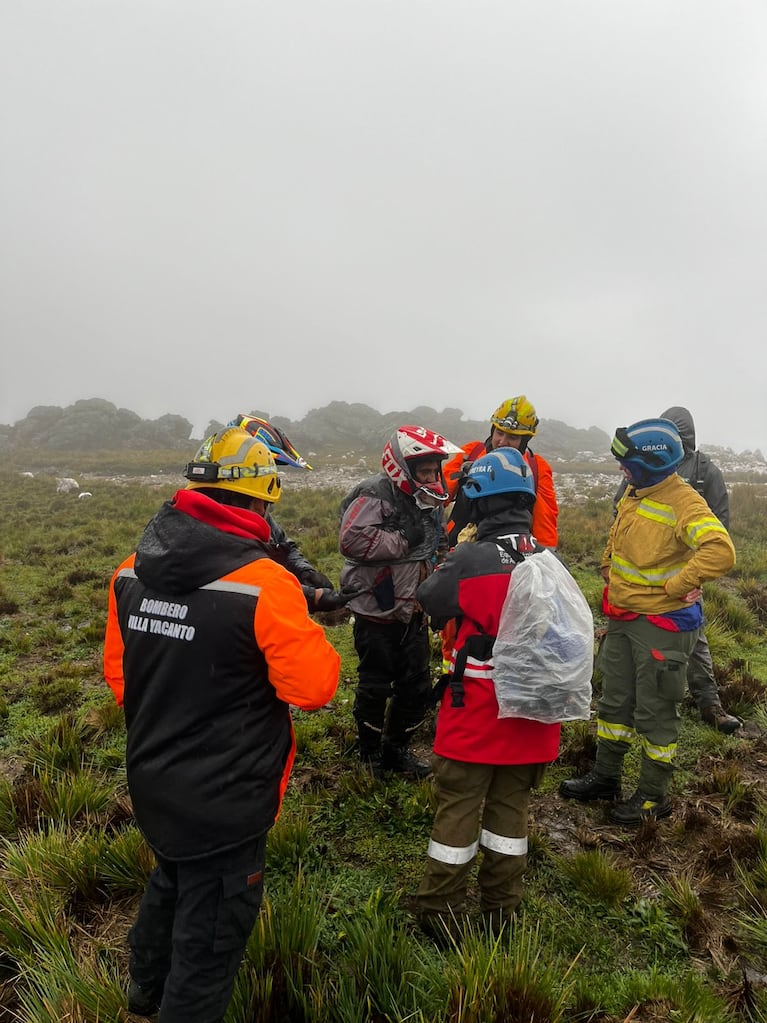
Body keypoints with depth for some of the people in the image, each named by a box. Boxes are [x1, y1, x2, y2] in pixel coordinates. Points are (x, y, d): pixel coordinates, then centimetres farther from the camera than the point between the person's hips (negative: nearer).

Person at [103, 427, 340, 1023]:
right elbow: (315, 687, -23)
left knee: (171, 883, 33)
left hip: (152, 782, 8)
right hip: (226, 800, -7)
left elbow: (118, 675, 5)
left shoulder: (131, 571, -5)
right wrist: (304, 628, -5)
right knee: (212, 927, 15)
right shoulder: (266, 583, -26)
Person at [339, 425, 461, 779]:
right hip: (377, 613, -7)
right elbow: (352, 539, -32)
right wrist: (403, 540, -25)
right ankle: (370, 754, 27)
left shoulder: (430, 502, 10)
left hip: (413, 613, 8)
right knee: (375, 686, 7)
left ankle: (397, 748, 32)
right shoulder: (375, 494, -16)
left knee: (417, 687, 13)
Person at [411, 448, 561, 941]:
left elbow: (429, 600, -4)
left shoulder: (471, 559, -20)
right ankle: (500, 913, 33)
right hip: (532, 715, 5)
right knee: (511, 807, 19)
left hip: (476, 714, -5)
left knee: (459, 811, 10)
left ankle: (439, 916, 24)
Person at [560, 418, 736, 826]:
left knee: (655, 712, 6)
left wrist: (675, 586, -28)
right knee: (615, 700, 18)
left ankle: (653, 796, 23)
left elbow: (721, 552, -36)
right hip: (623, 617, 8)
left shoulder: (685, 505, -22)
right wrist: (609, 569, 15)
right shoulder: (634, 494, 5)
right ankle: (605, 777, 35)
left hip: (662, 624, -8)